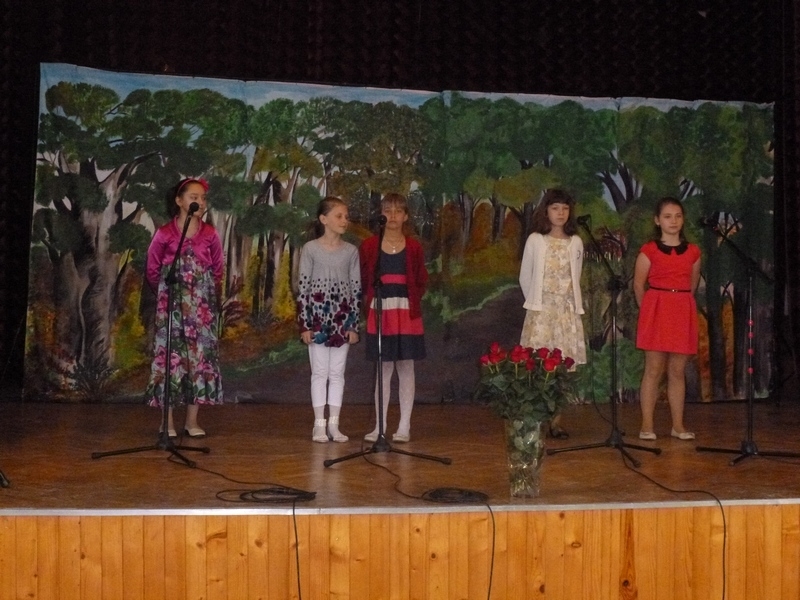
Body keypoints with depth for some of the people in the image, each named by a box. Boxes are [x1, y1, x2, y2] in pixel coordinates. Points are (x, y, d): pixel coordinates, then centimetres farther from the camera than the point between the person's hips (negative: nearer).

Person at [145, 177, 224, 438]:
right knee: (169, 356, -2)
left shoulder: (210, 235, 2)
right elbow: (152, 271, 6)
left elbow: (217, 270, 13)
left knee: (200, 355, 2)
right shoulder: (164, 234, -5)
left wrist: (212, 297, 12)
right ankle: (168, 421, 7)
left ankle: (192, 420, 11)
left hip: (202, 306, 2)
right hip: (171, 305, -2)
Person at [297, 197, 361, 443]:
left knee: (337, 373, 6)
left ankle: (334, 424, 12)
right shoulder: (310, 249, -2)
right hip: (317, 316, -2)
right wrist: (304, 324, -7)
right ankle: (319, 425, 9)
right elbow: (303, 287, -3)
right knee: (320, 372, 2)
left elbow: (356, 289, 5)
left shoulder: (351, 251, 5)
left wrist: (354, 324, 1)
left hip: (342, 318, 2)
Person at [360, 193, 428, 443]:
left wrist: (410, 302, -2)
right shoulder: (369, 246, 2)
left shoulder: (413, 248, 3)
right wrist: (369, 301, -3)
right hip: (379, 313, 0)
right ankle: (380, 426, 12)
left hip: (407, 313, 0)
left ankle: (404, 427, 11)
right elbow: (362, 280, 6)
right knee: (383, 369, 5)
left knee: (406, 368, 4)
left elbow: (421, 281, 8)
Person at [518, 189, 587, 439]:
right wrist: (535, 302, 9)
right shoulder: (535, 240, 2)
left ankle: (555, 421, 6)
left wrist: (572, 303, 11)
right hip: (541, 310, -2)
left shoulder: (575, 242, 9)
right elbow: (525, 277, 7)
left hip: (568, 311, 3)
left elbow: (575, 278, 16)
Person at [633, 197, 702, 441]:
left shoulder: (693, 252, 9)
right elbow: (638, 285, 2)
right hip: (656, 311, -3)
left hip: (683, 314, 3)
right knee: (653, 370, -3)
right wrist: (649, 310, 6)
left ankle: (678, 425, 13)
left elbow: (692, 285, 17)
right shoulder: (649, 251, -2)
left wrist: (680, 303, 14)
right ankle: (647, 425, 2)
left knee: (678, 371, 7)